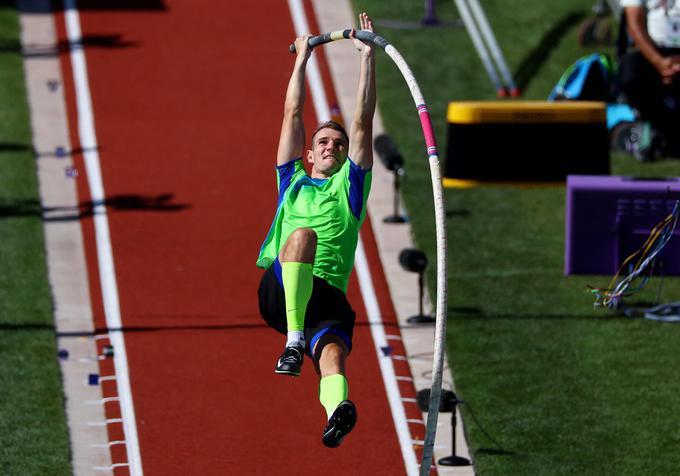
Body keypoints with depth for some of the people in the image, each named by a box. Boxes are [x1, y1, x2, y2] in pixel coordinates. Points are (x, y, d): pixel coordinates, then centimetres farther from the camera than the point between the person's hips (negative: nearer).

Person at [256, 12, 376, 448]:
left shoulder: (350, 185, 25)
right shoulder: (293, 182, 27)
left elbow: (364, 121, 19)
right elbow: (293, 113, 28)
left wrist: (367, 56, 16)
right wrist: (302, 59, 30)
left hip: (328, 298, 0)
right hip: (278, 292, 0)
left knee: (332, 352, -31)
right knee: (302, 233, -32)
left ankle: (338, 407, -65)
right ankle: (294, 339, -43)